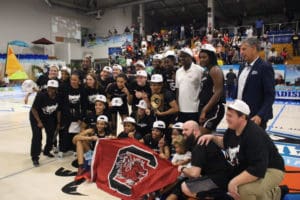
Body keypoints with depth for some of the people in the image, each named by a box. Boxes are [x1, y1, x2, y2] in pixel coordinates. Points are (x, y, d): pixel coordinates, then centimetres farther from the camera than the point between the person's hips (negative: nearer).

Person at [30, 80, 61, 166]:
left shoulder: (58, 97, -19)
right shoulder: (41, 95, -31)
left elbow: (58, 110, -4)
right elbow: (34, 109, -22)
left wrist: (58, 123, 0)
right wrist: (39, 122, -21)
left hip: (49, 117, 5)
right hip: (36, 116, -5)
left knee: (51, 134, 7)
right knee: (37, 136, -13)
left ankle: (47, 151, 30)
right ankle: (35, 157, -3)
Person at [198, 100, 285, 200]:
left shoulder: (255, 136, -30)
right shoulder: (232, 130, -5)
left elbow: (258, 170, -35)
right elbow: (225, 144, 17)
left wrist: (234, 182, -33)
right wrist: (213, 137, -2)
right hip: (247, 169, 9)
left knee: (244, 190, -34)